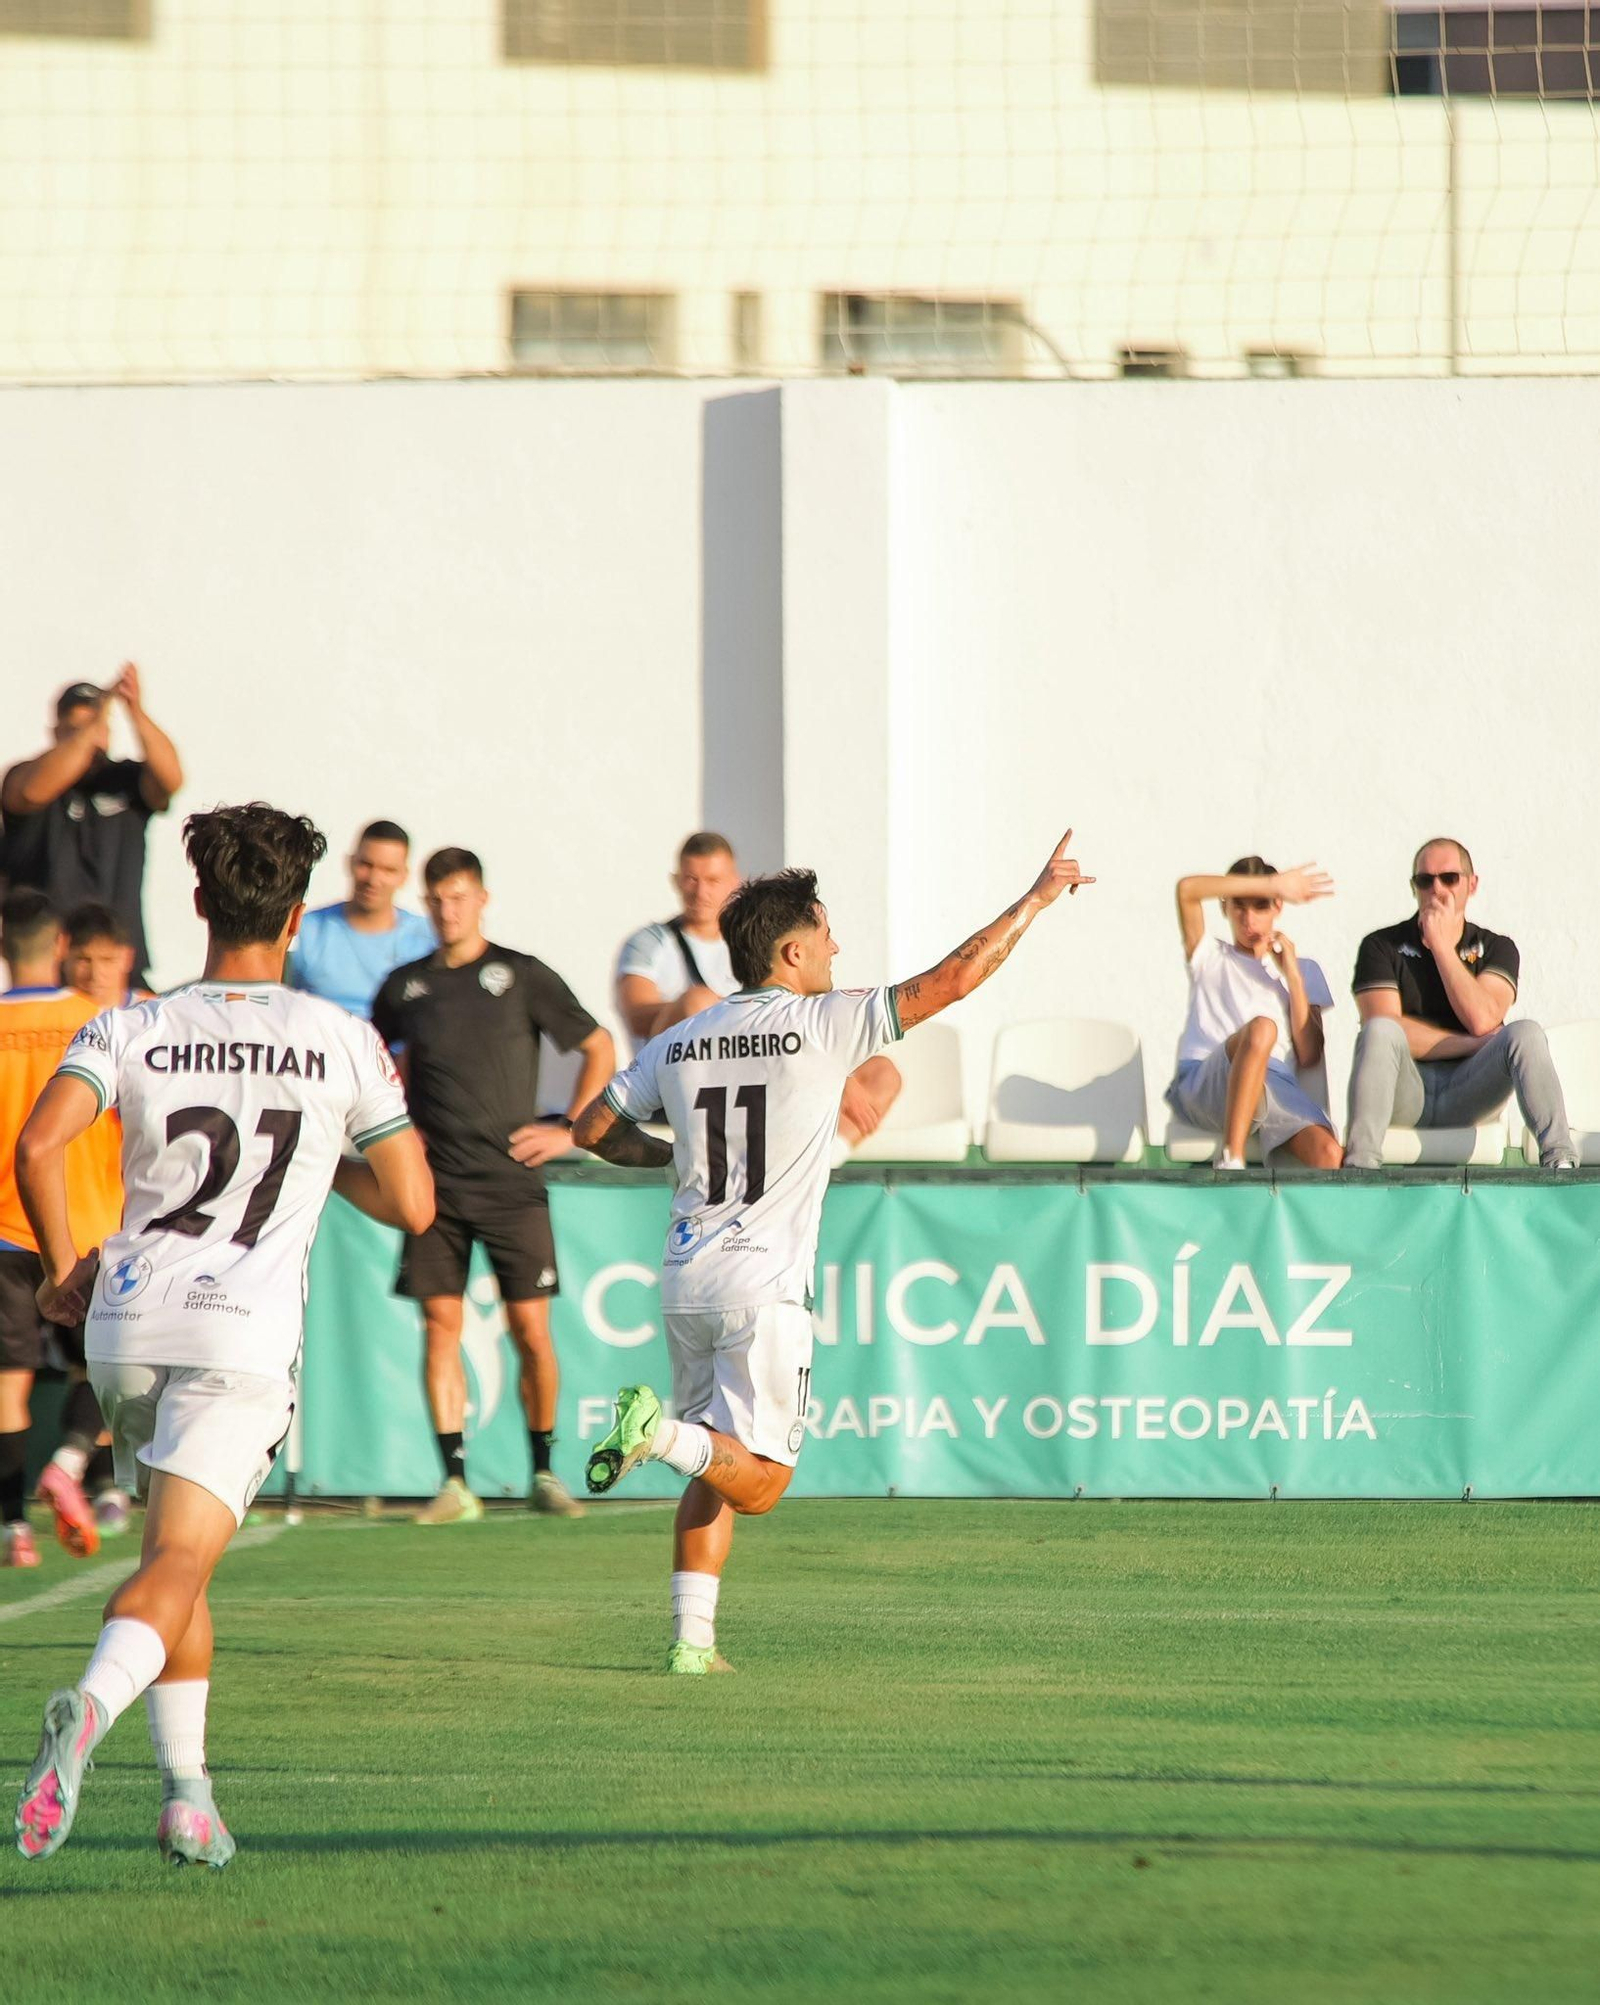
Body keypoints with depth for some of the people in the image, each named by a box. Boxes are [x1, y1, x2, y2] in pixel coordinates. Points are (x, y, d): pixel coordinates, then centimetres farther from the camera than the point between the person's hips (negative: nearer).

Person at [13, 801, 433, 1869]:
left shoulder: (130, 1031, 4)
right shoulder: (345, 1043, 3)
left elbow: (39, 1147, -10)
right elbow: (412, 1204, 6)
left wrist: (63, 1263, 6)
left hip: (128, 1319, 3)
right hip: (246, 1331, -3)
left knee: (179, 1552, 21)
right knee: (177, 1564, -11)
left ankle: (186, 1794, 17)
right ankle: (89, 1709, -41)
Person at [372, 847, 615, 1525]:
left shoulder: (522, 977, 2)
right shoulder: (404, 987, 9)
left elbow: (599, 1048, 8)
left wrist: (568, 1129, 0)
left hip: (512, 1182, -2)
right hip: (436, 1183, 2)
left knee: (531, 1328, -4)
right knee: (440, 1323, -5)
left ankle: (544, 1473, 10)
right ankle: (454, 1480, -3)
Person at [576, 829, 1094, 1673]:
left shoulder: (678, 1044, 7)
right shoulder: (821, 1027, -7)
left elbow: (592, 1129, 14)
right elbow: (951, 979, -7)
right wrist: (1034, 899, 3)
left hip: (686, 1279, 6)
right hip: (764, 1286, -6)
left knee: (714, 1475, 15)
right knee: (754, 1484, -3)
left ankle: (690, 1638, 7)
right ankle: (658, 1429, -28)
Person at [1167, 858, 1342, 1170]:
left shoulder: (1302, 971, 29)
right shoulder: (1210, 957, 25)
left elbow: (1309, 1056, 13)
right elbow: (1187, 889, 4)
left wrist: (1292, 975, 12)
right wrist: (1273, 883, 3)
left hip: (1276, 1087, 2)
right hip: (1202, 1087, -2)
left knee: (1329, 1155, -32)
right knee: (1261, 1028, -38)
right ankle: (1230, 1160, -44)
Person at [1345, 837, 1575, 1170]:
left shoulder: (1496, 949, 12)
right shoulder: (1383, 946, 8)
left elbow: (1482, 1020, -7)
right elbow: (1382, 1027, -8)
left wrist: (1442, 946, -3)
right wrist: (1473, 1045, -8)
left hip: (1469, 1092, 1)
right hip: (1405, 1093, -1)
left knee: (1526, 1034, -24)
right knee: (1380, 1031, -32)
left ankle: (1560, 1161, -37)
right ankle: (1359, 1165, -46)